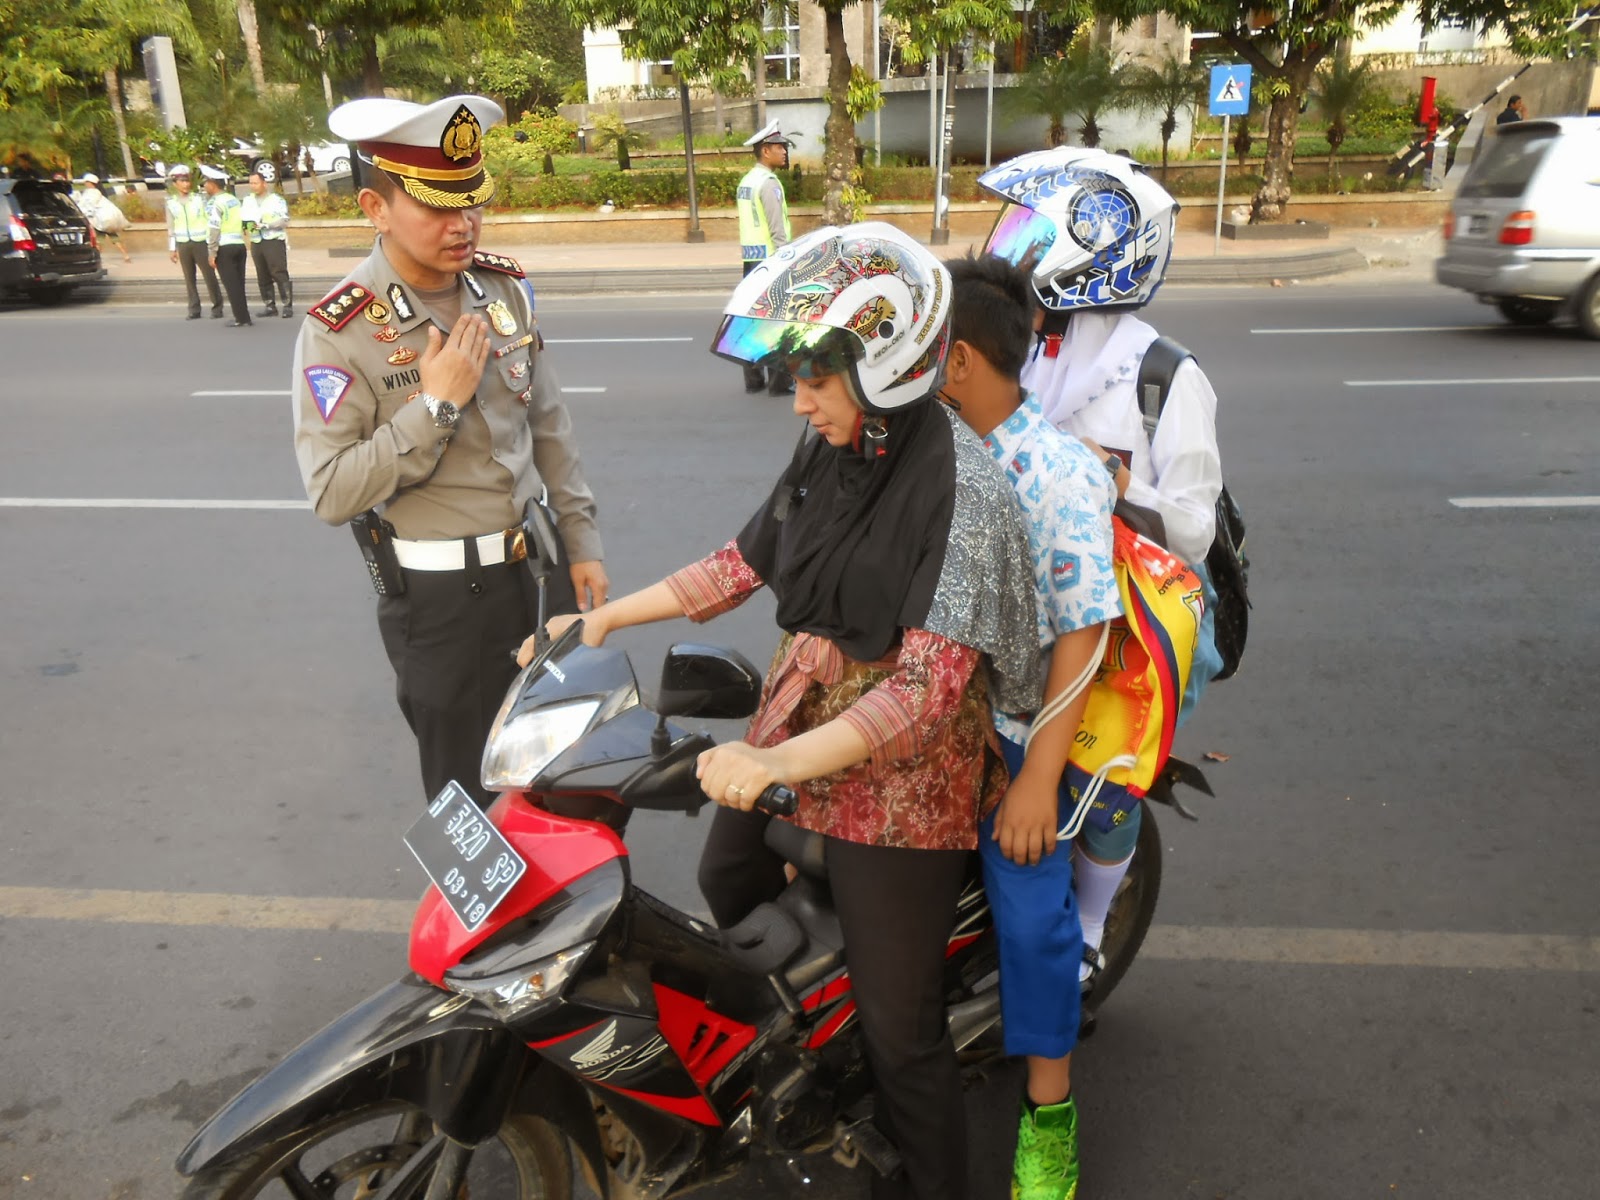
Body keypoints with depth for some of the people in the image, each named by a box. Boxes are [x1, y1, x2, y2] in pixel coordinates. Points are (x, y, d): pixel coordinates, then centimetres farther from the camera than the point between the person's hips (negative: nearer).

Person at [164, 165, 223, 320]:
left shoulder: (199, 198, 0)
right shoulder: (171, 202, 6)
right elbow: (171, 227, 11)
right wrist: (171, 248, 10)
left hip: (201, 242, -2)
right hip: (183, 244, 2)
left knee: (210, 276, -2)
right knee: (189, 278, 4)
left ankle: (217, 307, 7)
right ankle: (194, 309, 9)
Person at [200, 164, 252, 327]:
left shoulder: (215, 203, -10)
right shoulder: (234, 199, 14)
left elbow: (213, 229, -13)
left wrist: (212, 253, -11)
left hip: (225, 247, -7)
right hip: (239, 244, 7)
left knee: (231, 284, -2)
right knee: (239, 283, 11)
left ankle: (241, 318, -2)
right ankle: (244, 316, 13)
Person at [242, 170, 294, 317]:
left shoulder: (277, 200, -2)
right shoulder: (247, 201, 14)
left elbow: (284, 221, -11)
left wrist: (265, 225, -20)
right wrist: (244, 225, -11)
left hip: (274, 241, -5)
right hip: (256, 243, 5)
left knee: (280, 274, -9)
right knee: (263, 277, 6)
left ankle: (288, 305, -7)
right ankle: (270, 306, 12)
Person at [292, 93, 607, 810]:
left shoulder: (505, 287, 2)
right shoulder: (339, 333, -15)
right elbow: (332, 494, -19)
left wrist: (580, 540, 10)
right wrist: (436, 402, -24)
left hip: (538, 566, 5)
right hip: (441, 597, -5)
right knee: (470, 799, 11)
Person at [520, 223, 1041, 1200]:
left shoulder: (960, 488, -23)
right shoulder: (832, 451, 2)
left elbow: (930, 682, -27)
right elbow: (749, 561, 12)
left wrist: (782, 761, -37)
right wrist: (609, 616, 8)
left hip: (900, 777, -8)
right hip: (795, 723, 9)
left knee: (898, 1024, 4)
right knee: (728, 890, 30)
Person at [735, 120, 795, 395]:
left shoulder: (745, 182, 14)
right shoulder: (769, 183, -13)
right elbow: (778, 231, -17)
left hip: (751, 259, 9)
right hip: (771, 258, -9)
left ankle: (753, 378, 15)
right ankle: (779, 381, -4)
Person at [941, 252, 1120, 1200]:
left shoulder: (1057, 474, -18)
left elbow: (1082, 634, -17)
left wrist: (1039, 778, -19)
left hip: (1012, 732, -5)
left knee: (1031, 909, -2)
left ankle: (1049, 1108, 21)